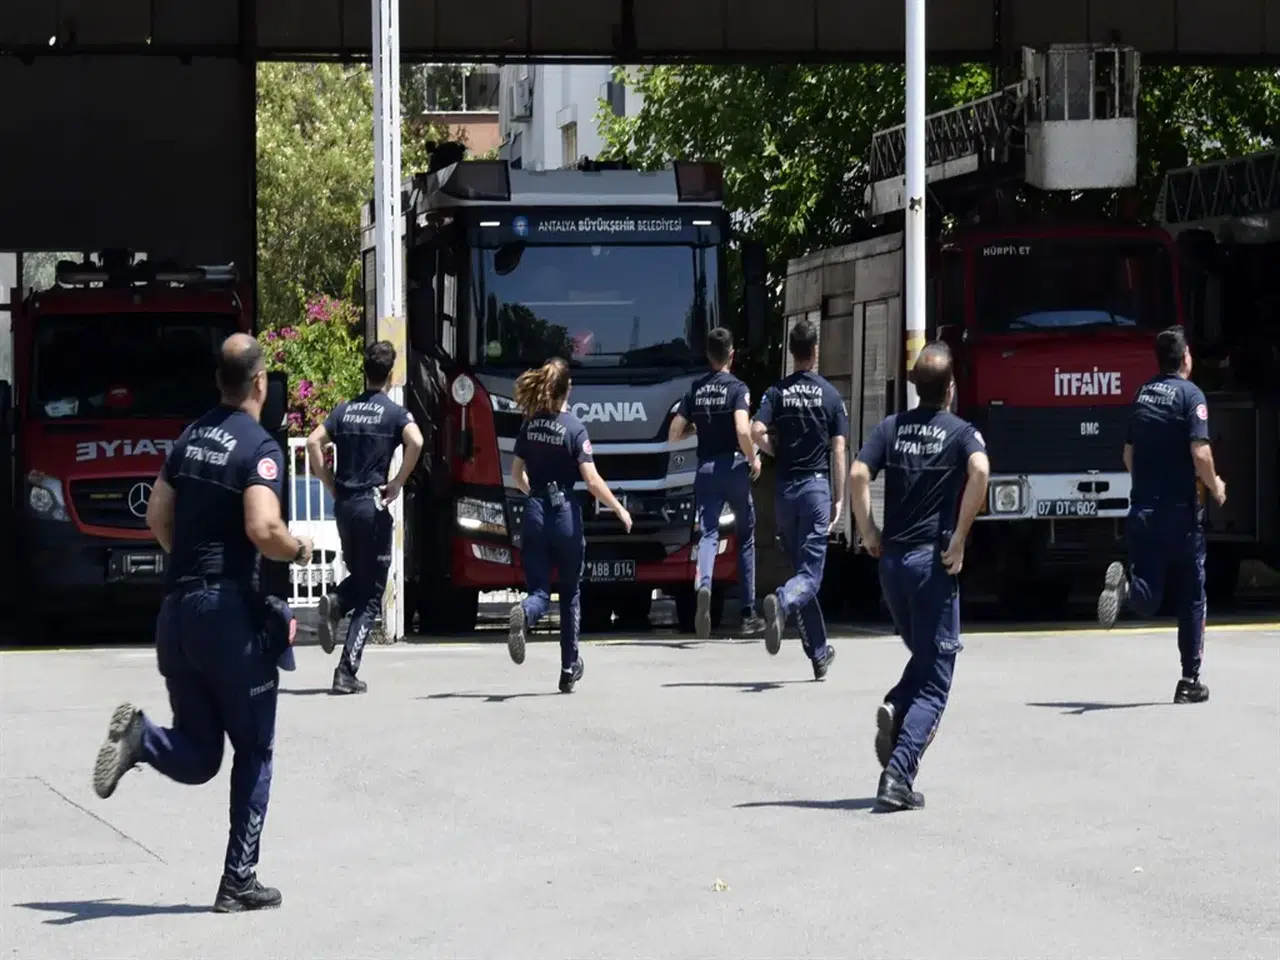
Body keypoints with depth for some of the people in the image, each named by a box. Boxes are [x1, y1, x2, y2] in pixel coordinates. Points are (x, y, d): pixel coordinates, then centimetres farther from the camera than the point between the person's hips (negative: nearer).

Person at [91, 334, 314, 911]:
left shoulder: (190, 440, 12)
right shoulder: (259, 448, -10)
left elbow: (157, 520, 17)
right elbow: (263, 531, -22)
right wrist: (299, 551, -3)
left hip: (177, 609, 6)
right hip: (231, 610, -6)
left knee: (197, 758, 11)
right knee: (253, 753, 7)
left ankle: (140, 736, -20)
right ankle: (239, 882, 5)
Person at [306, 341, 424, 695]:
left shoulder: (344, 410, 9)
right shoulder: (394, 413, -3)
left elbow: (313, 443, -1)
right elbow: (416, 442, -22)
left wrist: (330, 486, 6)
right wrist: (397, 484, -11)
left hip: (343, 504, 4)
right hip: (372, 504, -4)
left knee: (358, 576, 25)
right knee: (370, 596, 1)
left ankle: (335, 603, -10)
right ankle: (346, 674, -6)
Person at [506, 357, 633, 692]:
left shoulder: (530, 425, 3)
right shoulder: (574, 428, -10)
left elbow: (517, 473, 13)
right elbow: (592, 481, -12)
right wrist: (620, 509, 0)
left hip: (534, 513, 3)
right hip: (565, 513, -3)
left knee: (539, 590, 4)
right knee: (570, 594, 14)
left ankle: (524, 613, -34)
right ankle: (569, 669, 18)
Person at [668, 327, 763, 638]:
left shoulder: (696, 390, 7)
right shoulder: (737, 389, -7)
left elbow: (674, 434, 8)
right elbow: (743, 431, -21)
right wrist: (753, 459, -5)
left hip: (705, 469, 3)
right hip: (733, 466, -3)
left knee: (708, 534, -4)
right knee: (746, 537, 11)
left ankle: (703, 585, -38)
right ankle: (748, 614, 14)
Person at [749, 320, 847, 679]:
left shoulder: (777, 392, 3)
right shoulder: (830, 395, -1)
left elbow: (757, 432, -12)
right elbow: (838, 451, -3)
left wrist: (777, 451, 8)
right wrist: (839, 499, 2)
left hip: (785, 488, 3)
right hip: (817, 487, -3)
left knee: (801, 567, 13)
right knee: (810, 573, -5)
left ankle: (819, 654, 17)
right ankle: (781, 603, -39)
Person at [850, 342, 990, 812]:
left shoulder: (891, 427, 9)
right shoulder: (961, 431, 0)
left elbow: (857, 474, -6)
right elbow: (979, 470, -21)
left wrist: (869, 534, 3)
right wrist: (960, 539, -14)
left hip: (891, 558, 4)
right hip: (933, 561, -4)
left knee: (925, 655, 25)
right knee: (934, 680, 0)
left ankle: (895, 709, -5)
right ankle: (898, 775, -13)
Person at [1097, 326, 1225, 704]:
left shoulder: (1143, 394, 12)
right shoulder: (1190, 395, -7)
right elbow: (1200, 453, -17)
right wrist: (1215, 487, 0)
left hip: (1142, 511, 4)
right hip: (1180, 510, -4)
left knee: (1147, 598, 2)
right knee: (1190, 597, 8)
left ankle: (1123, 584, -32)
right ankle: (1190, 680, 9)